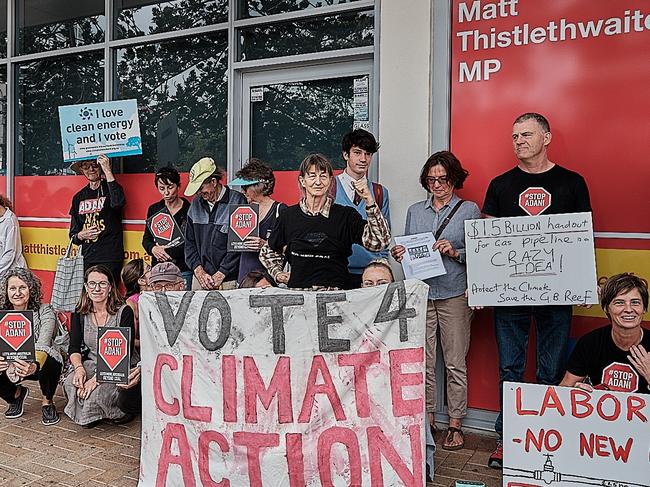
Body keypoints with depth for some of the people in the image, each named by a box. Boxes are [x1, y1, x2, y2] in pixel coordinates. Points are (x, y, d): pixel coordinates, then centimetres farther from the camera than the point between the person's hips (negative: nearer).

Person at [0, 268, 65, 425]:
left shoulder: (45, 311, -19)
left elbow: (42, 346, -34)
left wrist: (34, 366, -56)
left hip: (40, 361, -4)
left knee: (50, 362, -37)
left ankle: (47, 402, -4)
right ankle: (17, 394, 15)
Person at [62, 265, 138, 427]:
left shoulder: (124, 312, -13)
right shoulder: (80, 313, 2)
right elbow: (74, 347, -1)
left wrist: (98, 377, -28)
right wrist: (79, 368, -24)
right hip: (93, 364, 4)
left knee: (98, 392, -30)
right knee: (70, 383, -25)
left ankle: (122, 411, 4)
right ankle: (90, 415, 4)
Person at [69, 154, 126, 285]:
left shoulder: (109, 189, 1)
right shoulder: (79, 197, 15)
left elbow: (118, 203, -25)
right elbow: (73, 233, 20)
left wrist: (108, 171, -19)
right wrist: (81, 235, -4)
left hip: (109, 259, -4)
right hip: (87, 259, 4)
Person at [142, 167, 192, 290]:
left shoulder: (189, 210, -5)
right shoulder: (154, 209, 12)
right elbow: (146, 239, 15)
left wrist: (168, 252, -13)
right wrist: (153, 249, -7)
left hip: (183, 271, -4)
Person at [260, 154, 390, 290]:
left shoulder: (345, 215, 5)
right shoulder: (289, 216, 11)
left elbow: (378, 242, -9)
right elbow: (268, 252, 28)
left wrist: (369, 200, -14)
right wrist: (277, 273, 13)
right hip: (297, 291, 1)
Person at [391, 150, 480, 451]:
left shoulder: (469, 210, 4)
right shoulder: (415, 211, 14)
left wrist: (455, 253, -16)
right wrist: (398, 255, -2)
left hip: (455, 295, -3)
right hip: (420, 293, 3)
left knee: (455, 363, 2)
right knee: (423, 361, 5)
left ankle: (455, 425, 13)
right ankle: (427, 419, 18)